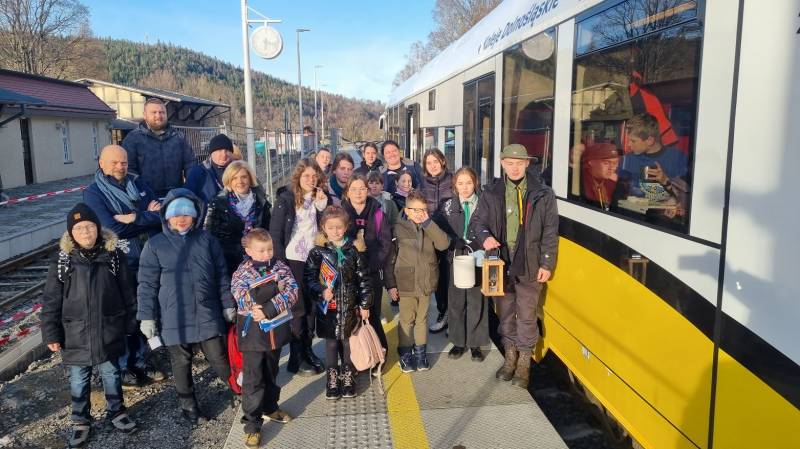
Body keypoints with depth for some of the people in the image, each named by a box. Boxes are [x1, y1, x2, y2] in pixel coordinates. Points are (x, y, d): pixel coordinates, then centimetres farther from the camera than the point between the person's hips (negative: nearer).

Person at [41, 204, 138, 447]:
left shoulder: (114, 256, -5)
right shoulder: (62, 262, -7)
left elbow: (127, 293, 1)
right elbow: (51, 302, -3)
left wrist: (131, 323, 4)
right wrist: (51, 334, -4)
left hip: (109, 332, 0)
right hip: (76, 334, 0)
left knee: (111, 374, 16)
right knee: (79, 380, 14)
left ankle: (116, 411, 36)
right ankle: (80, 420, 33)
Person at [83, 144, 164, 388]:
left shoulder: (137, 183, 6)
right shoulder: (93, 193, -7)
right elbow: (112, 228, -19)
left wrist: (135, 218, -18)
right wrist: (148, 218, -12)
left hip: (148, 261, 4)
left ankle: (139, 362, 30)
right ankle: (122, 368, 24)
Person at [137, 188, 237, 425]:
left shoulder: (206, 240, 2)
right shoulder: (155, 245, -2)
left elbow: (221, 275, 7)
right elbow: (147, 284, -1)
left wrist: (228, 305, 7)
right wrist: (147, 317, -2)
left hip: (208, 315, 1)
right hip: (174, 320, 0)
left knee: (220, 359, 7)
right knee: (181, 364, 13)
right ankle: (189, 405, 31)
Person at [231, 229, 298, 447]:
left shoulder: (280, 267, -1)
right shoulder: (241, 273, -9)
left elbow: (292, 291, -14)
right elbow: (244, 300, -24)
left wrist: (268, 310, -25)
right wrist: (276, 287, -28)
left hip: (276, 330, 4)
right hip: (253, 333, -4)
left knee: (271, 374, 21)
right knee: (253, 380, 1)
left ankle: (270, 407, 41)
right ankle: (252, 424, 12)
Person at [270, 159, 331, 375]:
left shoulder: (321, 199, 7)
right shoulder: (286, 199, -6)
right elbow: (275, 233, -8)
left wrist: (322, 205, -8)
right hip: (293, 260, -4)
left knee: (311, 307, 10)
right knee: (298, 309, 2)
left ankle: (307, 350, 25)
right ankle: (296, 358, 13)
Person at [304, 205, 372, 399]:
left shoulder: (354, 250, -2)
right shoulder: (318, 251, -4)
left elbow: (363, 278, 1)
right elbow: (309, 276, -3)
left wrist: (365, 304, 0)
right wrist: (321, 291, -20)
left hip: (350, 306, 1)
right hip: (327, 307, -1)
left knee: (348, 341, 11)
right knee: (331, 343, 9)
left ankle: (348, 377, 28)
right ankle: (332, 379, 25)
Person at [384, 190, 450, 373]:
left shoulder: (430, 228, 6)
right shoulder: (398, 229, -6)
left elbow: (444, 244, -11)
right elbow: (390, 258, -5)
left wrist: (428, 223, -13)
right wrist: (391, 284, -7)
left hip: (426, 282, 3)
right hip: (406, 283, -3)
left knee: (422, 319, 15)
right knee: (407, 320, 7)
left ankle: (420, 352, 28)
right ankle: (405, 354, 21)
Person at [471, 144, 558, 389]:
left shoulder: (543, 194, -3)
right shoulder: (491, 193, 2)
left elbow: (550, 231, -1)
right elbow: (477, 220, 5)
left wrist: (546, 264, -5)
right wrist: (485, 237, -17)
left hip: (529, 266, -2)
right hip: (500, 264, 2)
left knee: (526, 316, 4)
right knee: (505, 313, 14)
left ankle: (524, 362, 19)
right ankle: (510, 357, 31)